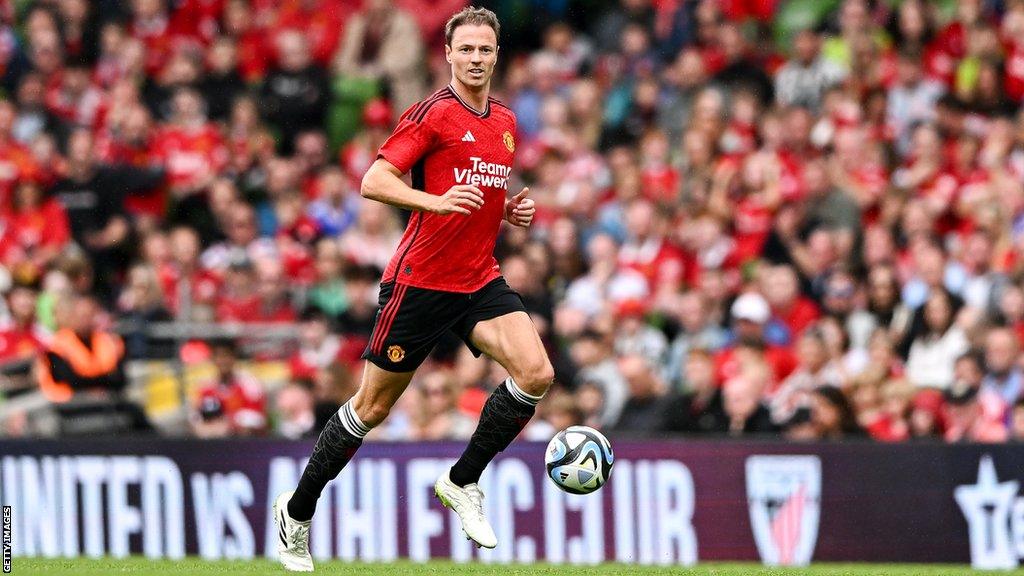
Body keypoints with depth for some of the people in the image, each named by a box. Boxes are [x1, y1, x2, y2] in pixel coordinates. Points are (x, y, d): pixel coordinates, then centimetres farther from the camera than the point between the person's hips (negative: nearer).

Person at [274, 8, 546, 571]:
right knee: (373, 405, 1)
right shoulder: (434, 113, -10)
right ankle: (297, 512, 18)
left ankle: (462, 482, 0)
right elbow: (374, 182, -16)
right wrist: (437, 201, -30)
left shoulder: (505, 122, 12)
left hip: (480, 280, 6)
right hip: (420, 281, -6)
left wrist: (511, 209, 6)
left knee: (535, 372, -16)